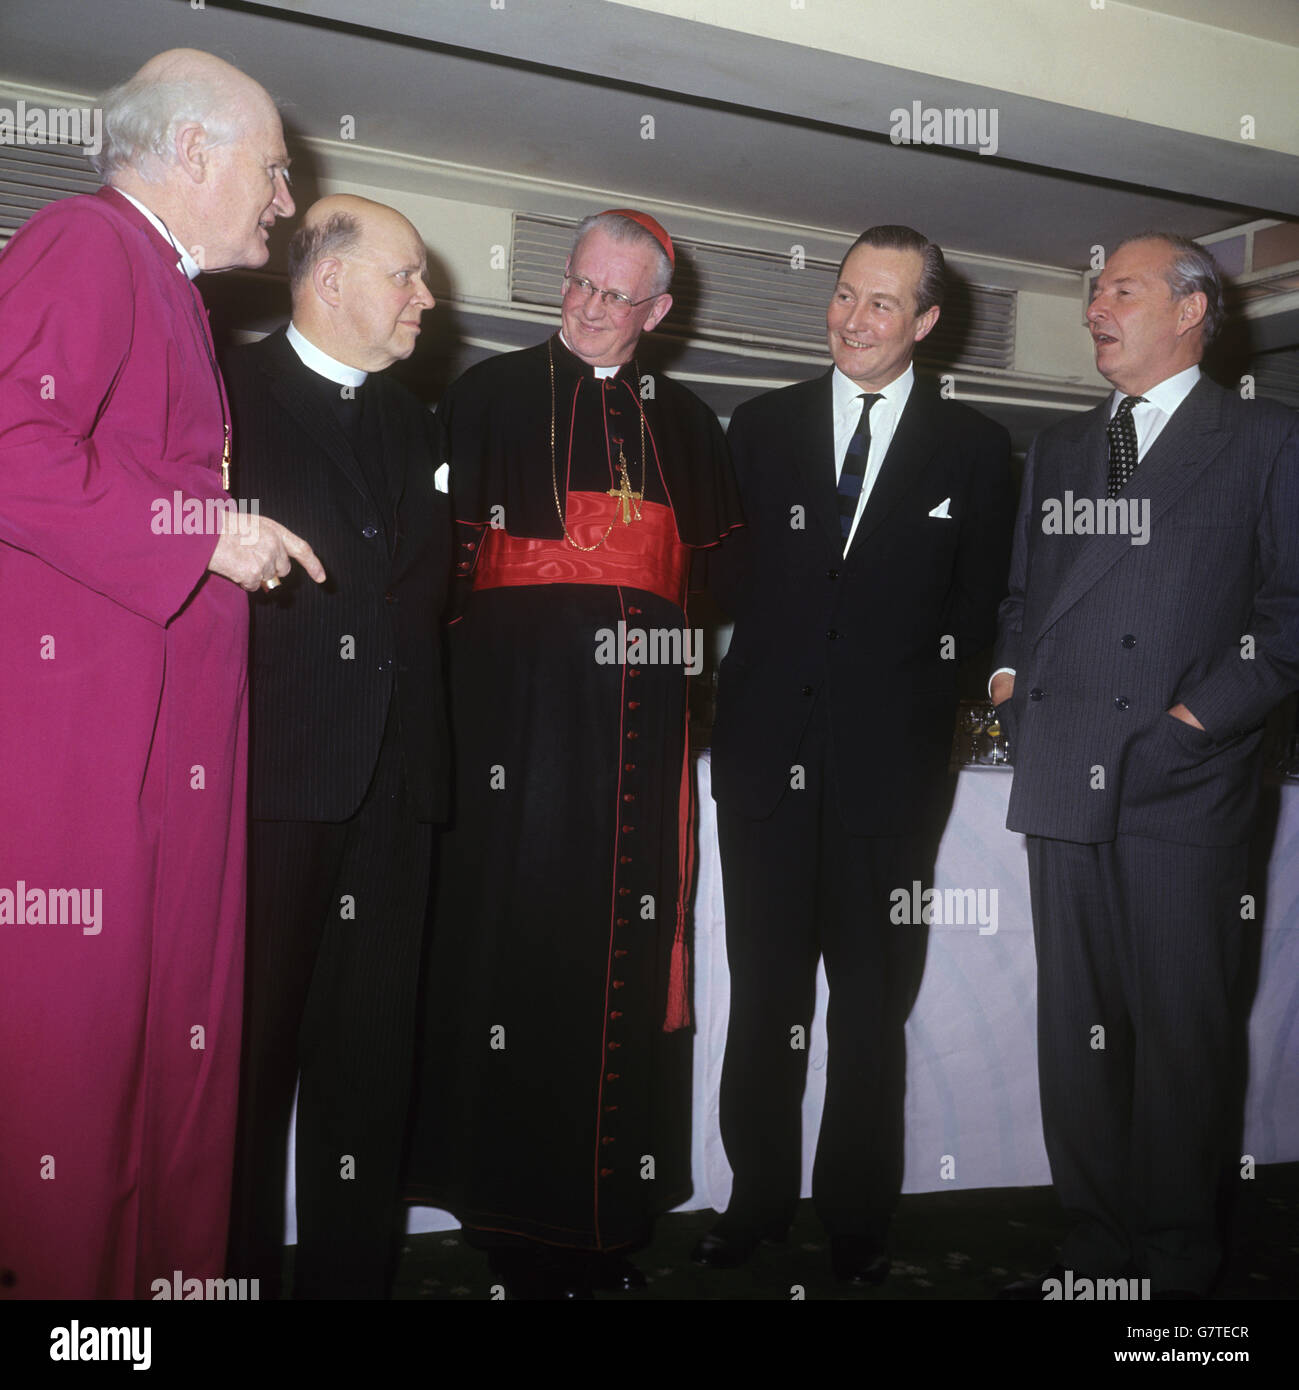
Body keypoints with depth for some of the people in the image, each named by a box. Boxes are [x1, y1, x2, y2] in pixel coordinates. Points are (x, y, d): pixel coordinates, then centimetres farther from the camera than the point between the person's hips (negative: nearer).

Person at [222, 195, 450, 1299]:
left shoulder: (413, 424, 23)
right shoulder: (229, 390, 4)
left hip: (394, 771, 6)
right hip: (275, 759, -5)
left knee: (372, 1044, 8)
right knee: (250, 1039, 0)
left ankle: (352, 1269, 18)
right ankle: (232, 1265, 13)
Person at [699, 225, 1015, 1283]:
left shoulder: (973, 447, 7)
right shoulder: (762, 425, 11)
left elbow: (980, 608, 7)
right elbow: (727, 574, 11)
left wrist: (910, 669, -3)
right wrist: (777, 648, -2)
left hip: (890, 760, -1)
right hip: (769, 750, 2)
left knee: (871, 1008, 7)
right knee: (764, 998, 7)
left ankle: (857, 1218, 22)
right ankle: (758, 1200, 23)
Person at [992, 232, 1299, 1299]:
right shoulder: (1059, 449, 22)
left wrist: (1205, 711, -9)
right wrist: (1010, 671, 7)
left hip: (1184, 779, -5)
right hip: (1065, 779, 5)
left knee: (1182, 1034, 0)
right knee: (1077, 1029, 8)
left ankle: (1177, 1262, 14)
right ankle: (1098, 1250, 19)